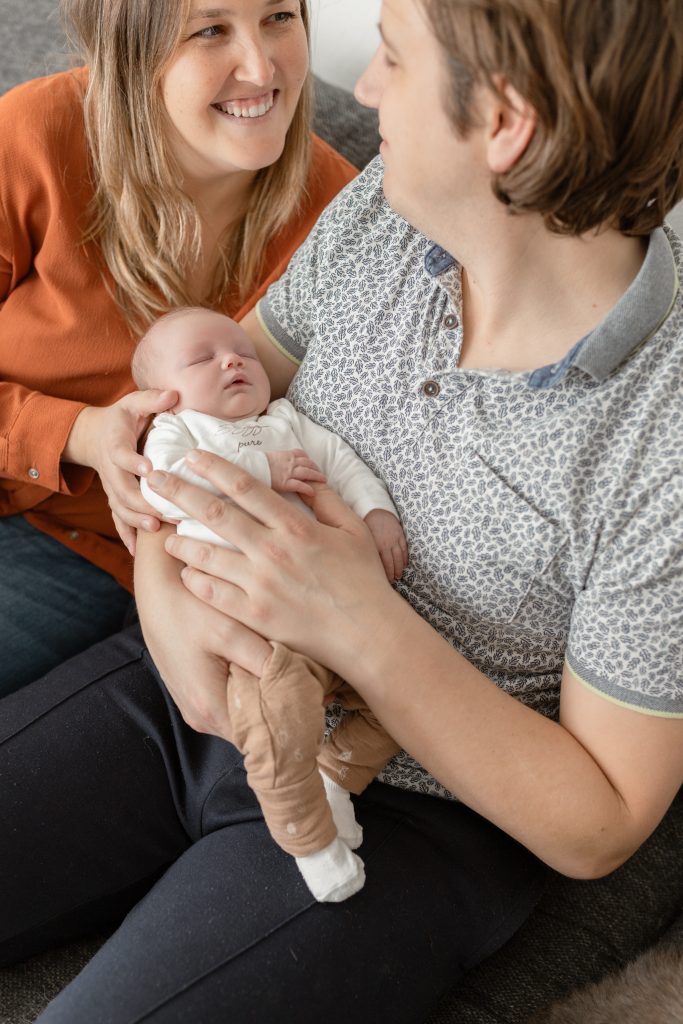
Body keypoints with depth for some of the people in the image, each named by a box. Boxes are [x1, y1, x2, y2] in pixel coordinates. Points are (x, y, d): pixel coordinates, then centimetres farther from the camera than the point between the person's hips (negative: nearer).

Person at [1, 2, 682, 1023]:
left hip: (401, 811, -4)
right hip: (192, 683, 5)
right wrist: (164, 586, -16)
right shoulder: (384, 209, -8)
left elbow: (597, 826, -17)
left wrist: (365, 628, -30)